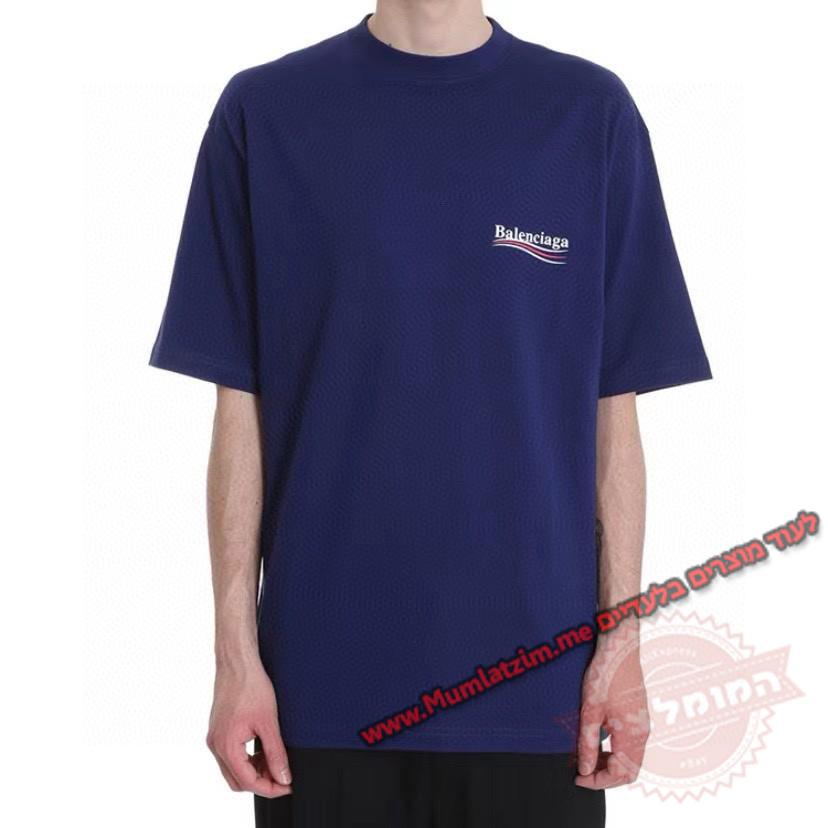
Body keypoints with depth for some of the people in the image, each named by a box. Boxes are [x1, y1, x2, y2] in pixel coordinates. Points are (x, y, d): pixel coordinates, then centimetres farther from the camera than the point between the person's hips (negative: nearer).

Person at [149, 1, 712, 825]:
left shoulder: (591, 112, 1)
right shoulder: (263, 111, 1)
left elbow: (613, 408, 2)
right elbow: (242, 406, 1)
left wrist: (623, 641, -1)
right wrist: (236, 653, -2)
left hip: (533, 675, 0)